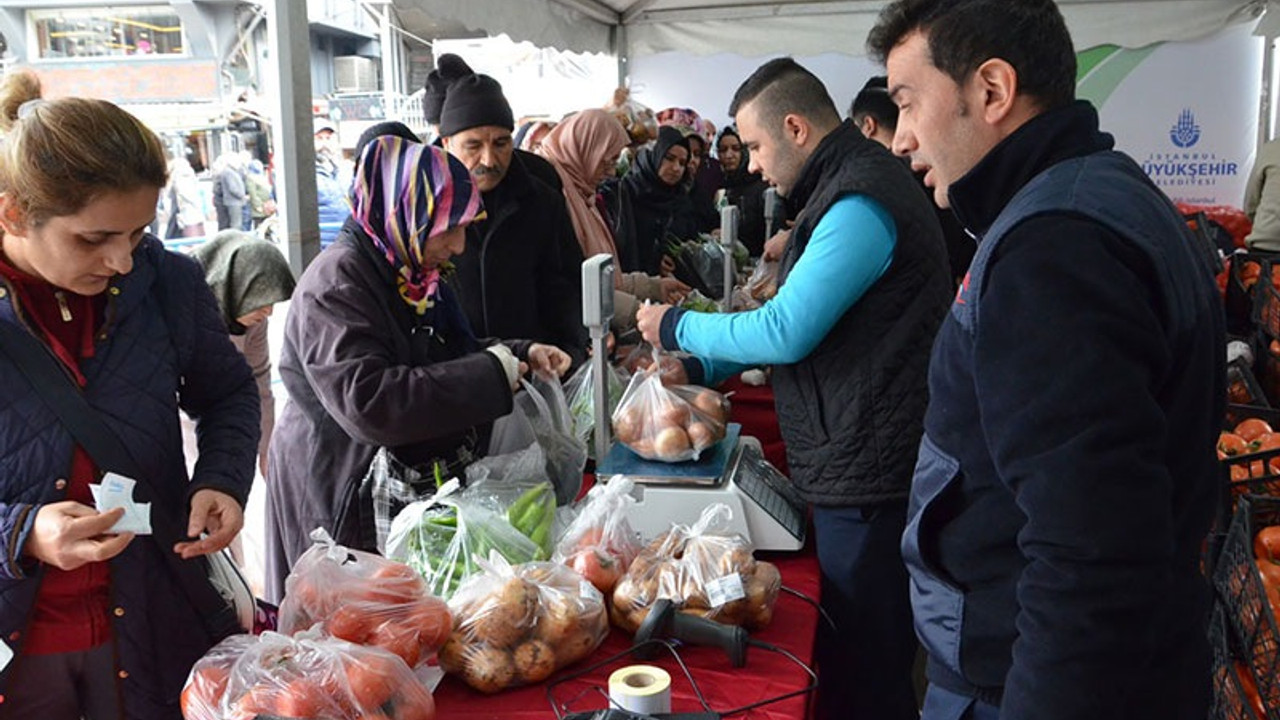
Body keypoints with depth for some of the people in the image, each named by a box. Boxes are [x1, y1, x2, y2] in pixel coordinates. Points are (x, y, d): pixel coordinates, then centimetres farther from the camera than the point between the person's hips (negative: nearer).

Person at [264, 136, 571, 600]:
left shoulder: (414, 276, 10)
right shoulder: (336, 284, -20)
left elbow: (449, 360, 23)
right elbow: (367, 402, -32)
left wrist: (520, 355, 4)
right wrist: (491, 374, -27)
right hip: (347, 505, -9)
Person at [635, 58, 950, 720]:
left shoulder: (860, 204, -20)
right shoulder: (846, 187, 14)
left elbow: (786, 332, -23)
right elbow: (796, 318, 20)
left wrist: (677, 328, -8)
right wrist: (699, 367, 13)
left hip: (865, 475, -10)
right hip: (854, 466, 10)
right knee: (851, 652, 22)